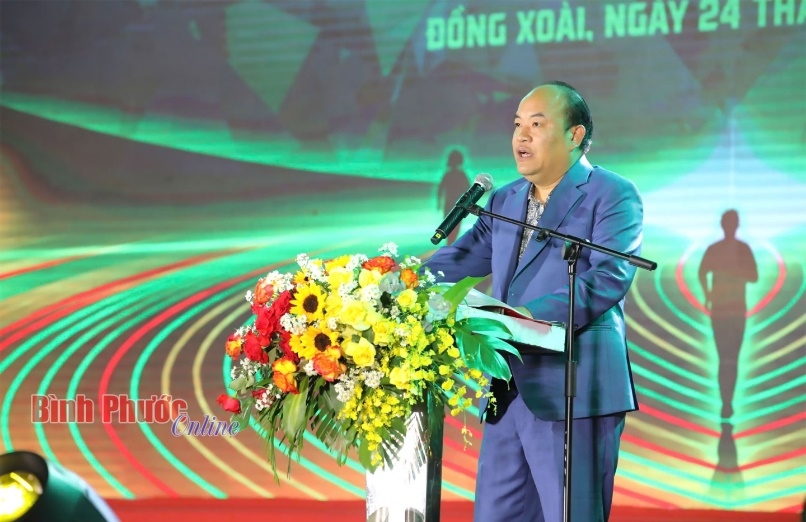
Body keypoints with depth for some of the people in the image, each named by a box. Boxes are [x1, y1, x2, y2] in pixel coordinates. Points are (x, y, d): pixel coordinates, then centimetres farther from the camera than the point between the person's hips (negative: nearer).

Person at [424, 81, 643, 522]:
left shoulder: (612, 195, -4)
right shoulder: (504, 201, 19)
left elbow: (609, 277, -17)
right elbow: (458, 260, 14)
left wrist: (535, 316, -28)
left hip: (573, 392, -7)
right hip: (508, 392, 7)